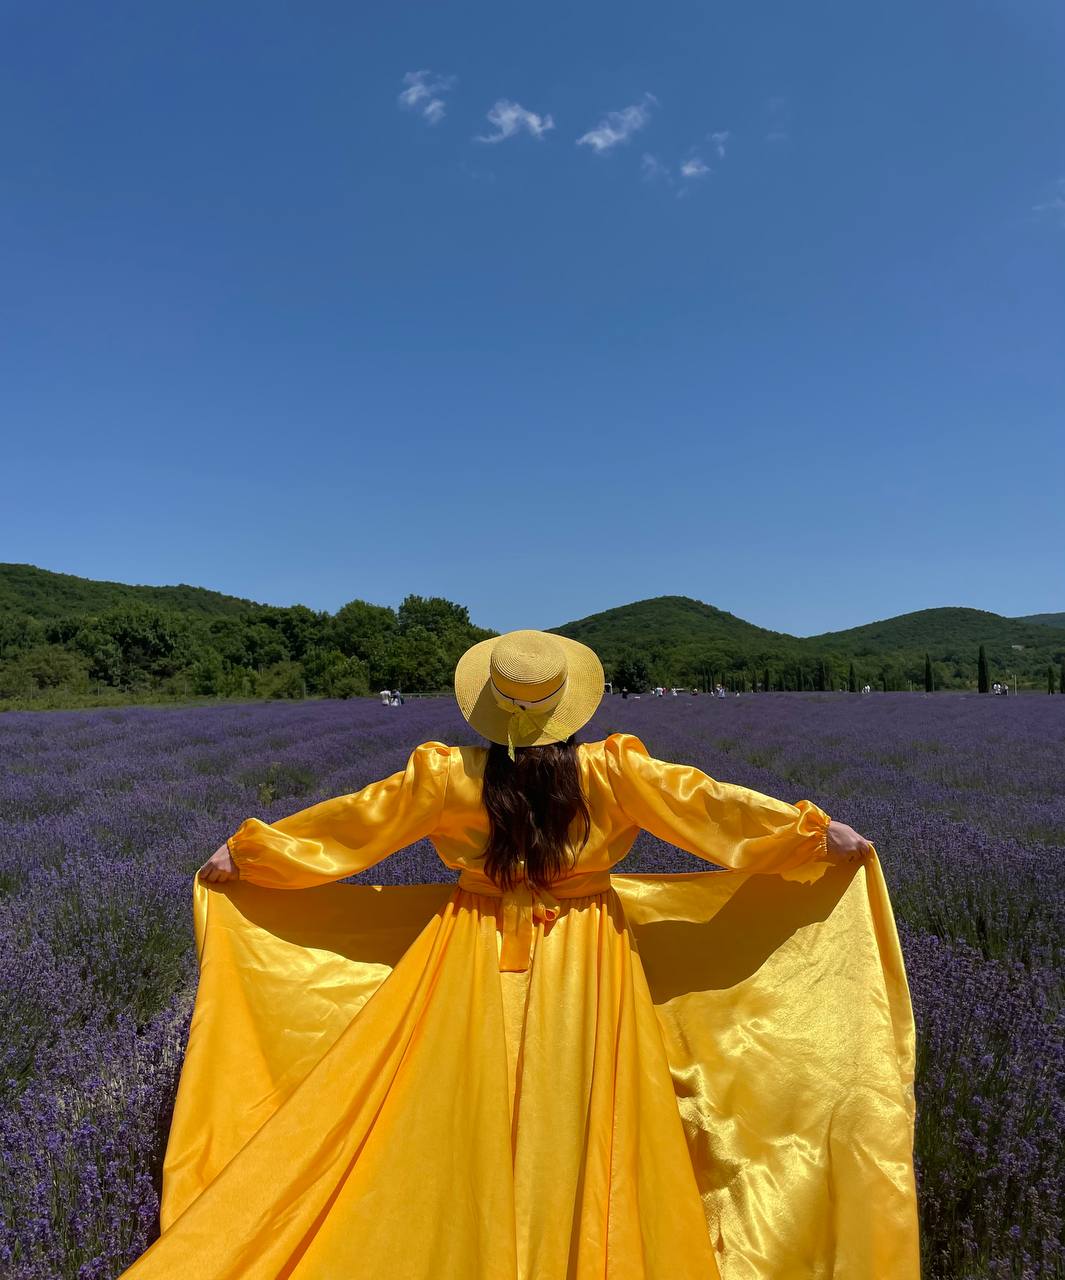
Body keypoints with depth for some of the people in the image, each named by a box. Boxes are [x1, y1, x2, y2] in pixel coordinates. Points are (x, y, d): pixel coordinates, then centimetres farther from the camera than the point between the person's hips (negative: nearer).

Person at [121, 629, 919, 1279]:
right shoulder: (611, 771, -15)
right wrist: (818, 833, 2)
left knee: (467, 1133, 14)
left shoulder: (449, 776, -12)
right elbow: (707, 802, -9)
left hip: (476, 971, 0)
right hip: (581, 975, 0)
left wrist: (244, 852, 13)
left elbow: (348, 820, -2)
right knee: (576, 1134, 14)